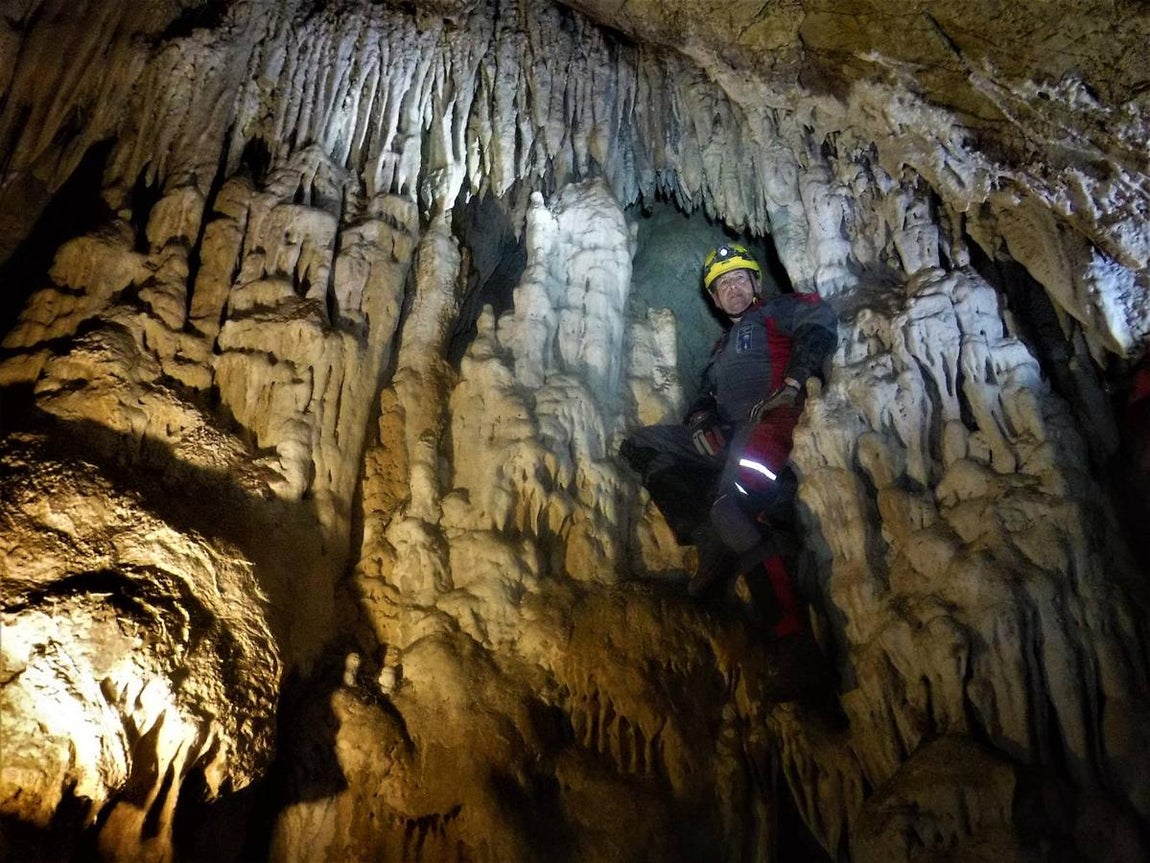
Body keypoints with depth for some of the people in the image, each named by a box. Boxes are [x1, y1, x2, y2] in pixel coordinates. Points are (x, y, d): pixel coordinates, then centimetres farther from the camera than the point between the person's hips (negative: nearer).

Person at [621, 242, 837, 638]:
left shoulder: (775, 310, 14)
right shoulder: (723, 346, 35)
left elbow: (818, 321, -7)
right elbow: (706, 397, 25)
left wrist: (792, 384, -20)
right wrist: (700, 420, 0)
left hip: (769, 422, -8)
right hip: (727, 437, 8)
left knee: (732, 507, -34)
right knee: (640, 446, -4)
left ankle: (785, 616, -25)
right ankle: (713, 546, -15)